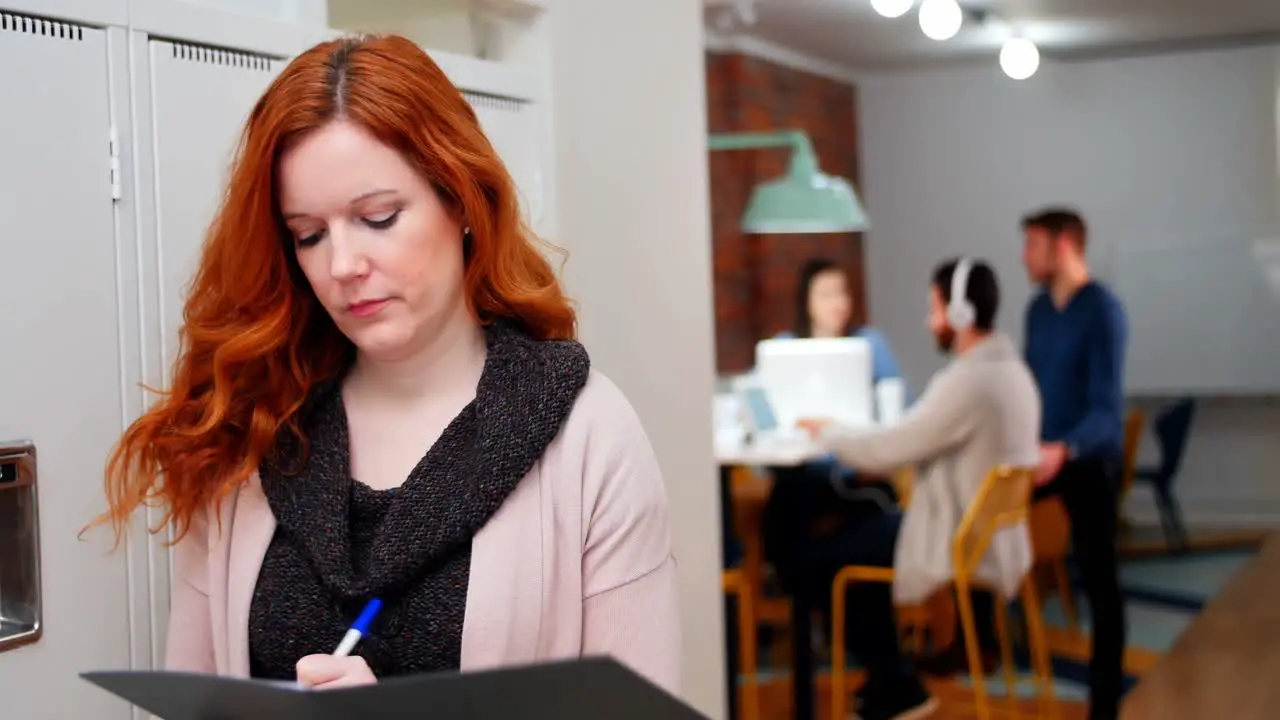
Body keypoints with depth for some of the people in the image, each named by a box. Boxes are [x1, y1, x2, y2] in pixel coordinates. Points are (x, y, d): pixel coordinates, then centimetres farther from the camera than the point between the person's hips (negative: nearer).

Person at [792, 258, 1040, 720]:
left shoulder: (966, 382, -26)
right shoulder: (1012, 370, 6)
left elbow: (885, 452, -22)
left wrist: (827, 433, -5)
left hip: (962, 548, -10)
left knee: (819, 558, 2)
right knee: (857, 529, 22)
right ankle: (888, 676, 25)